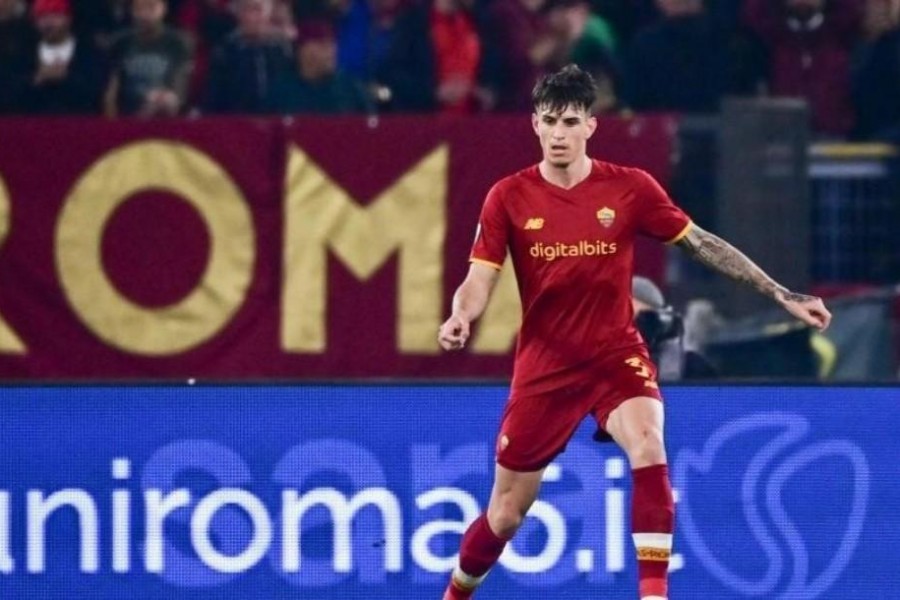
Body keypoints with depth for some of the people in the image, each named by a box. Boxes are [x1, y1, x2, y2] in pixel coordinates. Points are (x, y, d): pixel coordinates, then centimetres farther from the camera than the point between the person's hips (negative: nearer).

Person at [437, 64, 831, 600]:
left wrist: (783, 295, -1)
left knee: (648, 446, -32)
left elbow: (704, 244, 2)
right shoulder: (509, 198, -5)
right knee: (505, 515, 5)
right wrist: (460, 317, -31)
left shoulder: (630, 188, -4)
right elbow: (479, 281, -7)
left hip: (616, 354, 0)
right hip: (544, 367, 0)